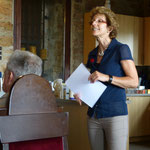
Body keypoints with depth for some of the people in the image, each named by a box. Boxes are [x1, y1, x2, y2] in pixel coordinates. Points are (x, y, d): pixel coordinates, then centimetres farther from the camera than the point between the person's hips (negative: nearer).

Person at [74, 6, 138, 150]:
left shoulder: (121, 49, -5)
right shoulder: (92, 54, 14)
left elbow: (134, 81, -11)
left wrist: (107, 78, -21)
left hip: (115, 115, -6)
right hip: (93, 115, 6)